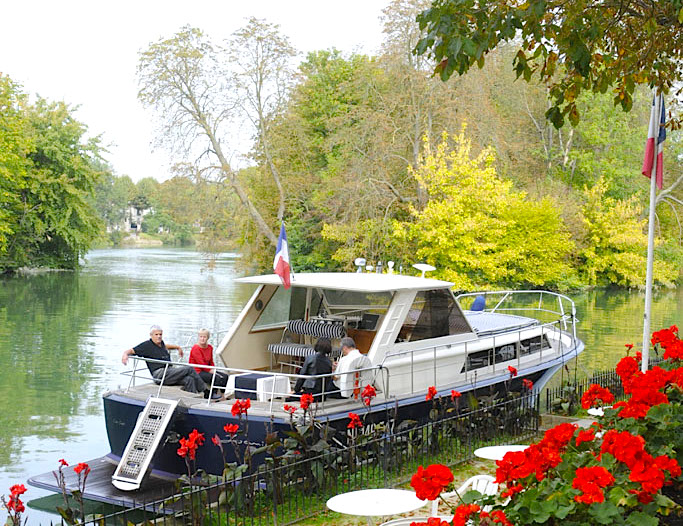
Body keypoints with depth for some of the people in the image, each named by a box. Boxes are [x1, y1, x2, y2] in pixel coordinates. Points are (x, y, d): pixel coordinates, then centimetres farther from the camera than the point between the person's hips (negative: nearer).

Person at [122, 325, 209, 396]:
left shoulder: (161, 343, 21)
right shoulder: (147, 345, -2)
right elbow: (131, 351, -7)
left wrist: (178, 347, 49)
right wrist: (125, 354, -28)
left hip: (169, 371, 8)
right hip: (160, 374, -8)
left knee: (189, 379, -21)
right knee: (189, 369, -18)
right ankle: (204, 390, -7)